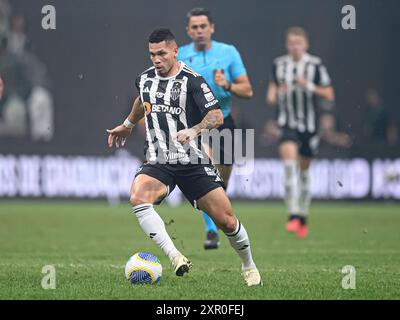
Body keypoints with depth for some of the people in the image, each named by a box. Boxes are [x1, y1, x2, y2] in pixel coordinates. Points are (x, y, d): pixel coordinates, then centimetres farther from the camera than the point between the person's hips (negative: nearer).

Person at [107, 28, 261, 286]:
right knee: (137, 197, -31)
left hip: (193, 162, -3)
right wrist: (128, 126, 44)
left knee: (226, 220, -5)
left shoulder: (192, 80, -9)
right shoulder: (145, 79, 8)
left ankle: (249, 267, 24)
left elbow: (217, 115, -17)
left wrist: (194, 130, -34)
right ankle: (174, 256, -34)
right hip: (158, 163, 3)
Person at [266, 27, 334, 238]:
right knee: (289, 158, -23)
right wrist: (273, 96, -8)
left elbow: (329, 95, -3)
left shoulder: (315, 65, -5)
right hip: (287, 124, 0)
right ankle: (293, 215, -28)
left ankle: (303, 218, 26)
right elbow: (273, 88, 15)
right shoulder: (279, 65, 3)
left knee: (304, 169, 10)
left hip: (309, 124, 0)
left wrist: (309, 86, -17)